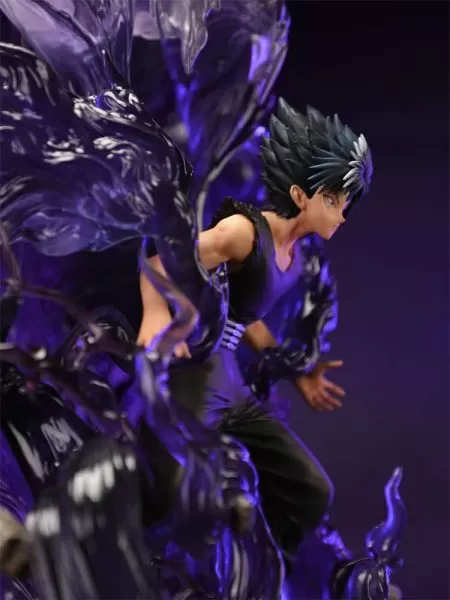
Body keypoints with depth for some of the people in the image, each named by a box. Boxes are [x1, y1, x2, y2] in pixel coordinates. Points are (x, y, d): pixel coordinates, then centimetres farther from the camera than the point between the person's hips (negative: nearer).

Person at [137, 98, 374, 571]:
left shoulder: (296, 257, 11)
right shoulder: (245, 231, -14)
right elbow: (160, 261, -21)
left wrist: (295, 371, 25)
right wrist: (155, 315, -40)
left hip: (230, 389, 9)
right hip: (188, 381, -9)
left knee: (310, 493, 11)